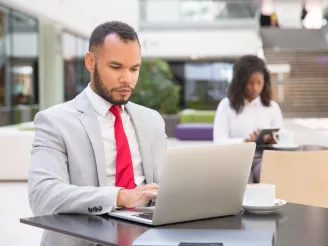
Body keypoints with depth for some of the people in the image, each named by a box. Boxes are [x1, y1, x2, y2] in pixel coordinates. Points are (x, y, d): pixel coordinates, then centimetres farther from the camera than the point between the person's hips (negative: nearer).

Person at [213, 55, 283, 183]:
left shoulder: (272, 107, 14)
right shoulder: (226, 105, 7)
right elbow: (219, 141, -3)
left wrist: (273, 141, -18)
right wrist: (245, 141, -22)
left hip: (263, 159, 2)